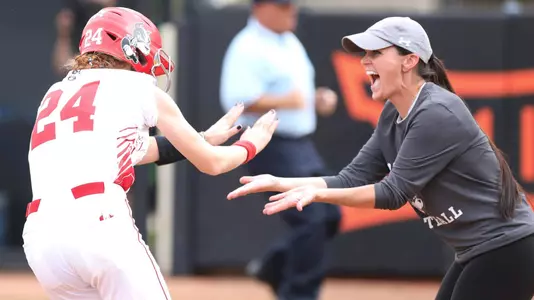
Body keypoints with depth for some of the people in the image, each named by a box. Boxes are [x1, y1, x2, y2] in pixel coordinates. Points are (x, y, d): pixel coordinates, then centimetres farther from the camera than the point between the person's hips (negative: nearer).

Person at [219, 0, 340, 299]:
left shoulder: (291, 43, 16)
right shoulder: (248, 49, -14)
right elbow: (236, 100, -22)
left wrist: (318, 99, 8)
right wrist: (283, 102, -29)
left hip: (302, 145, 9)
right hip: (273, 148, -9)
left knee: (329, 215, 8)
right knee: (311, 221, -14)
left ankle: (274, 267, 24)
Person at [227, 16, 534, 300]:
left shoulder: (437, 113, -20)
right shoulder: (393, 115, 8)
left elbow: (395, 192, -22)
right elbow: (354, 179, 5)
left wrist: (319, 194, -30)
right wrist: (279, 183, -4)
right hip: (479, 254, 10)